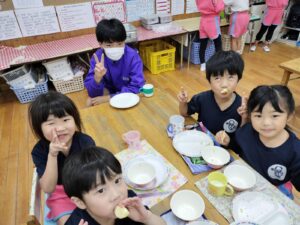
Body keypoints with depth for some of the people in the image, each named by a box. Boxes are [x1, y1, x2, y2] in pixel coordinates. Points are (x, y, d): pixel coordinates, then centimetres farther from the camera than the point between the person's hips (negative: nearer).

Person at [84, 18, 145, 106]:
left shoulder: (132, 56, -27)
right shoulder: (97, 57, -21)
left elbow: (137, 88, -30)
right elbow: (93, 94, -22)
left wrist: (109, 98, -33)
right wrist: (97, 78, -44)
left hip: (128, 93, -1)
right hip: (109, 90, 2)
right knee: (91, 102, -21)